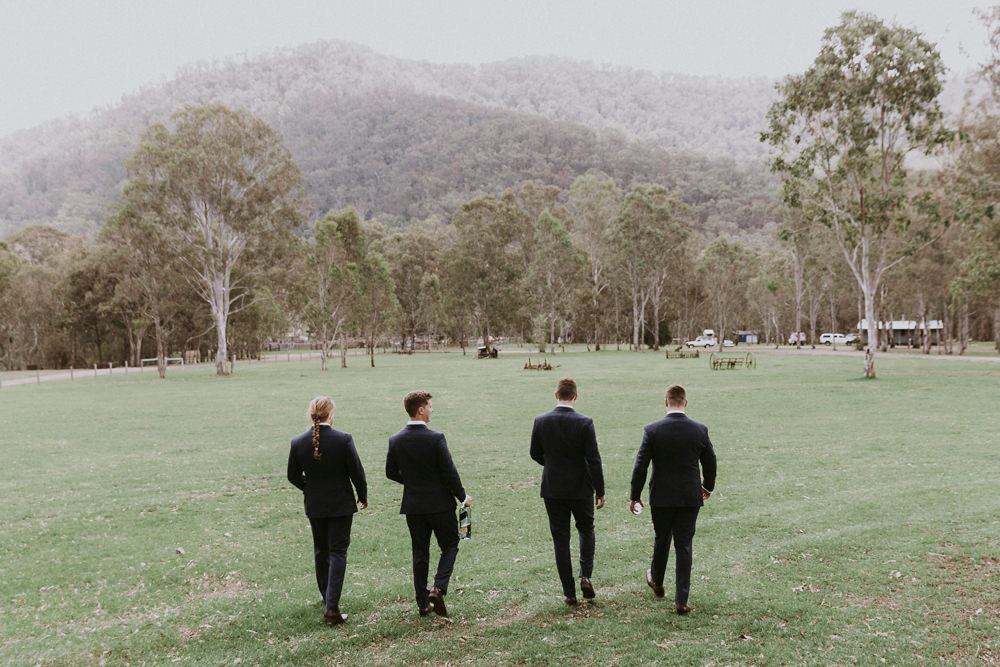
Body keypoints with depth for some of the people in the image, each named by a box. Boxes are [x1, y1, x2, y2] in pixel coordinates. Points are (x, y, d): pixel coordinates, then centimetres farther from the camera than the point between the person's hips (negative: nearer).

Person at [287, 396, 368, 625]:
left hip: (314, 505, 3)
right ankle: (332, 607, -6)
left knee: (321, 551, 20)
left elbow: (293, 476, 3)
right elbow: (357, 473, -11)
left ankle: (327, 596, 37)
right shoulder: (343, 439, -17)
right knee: (338, 552, 2)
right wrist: (363, 496, 6)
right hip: (341, 503, -3)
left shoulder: (298, 443, -7)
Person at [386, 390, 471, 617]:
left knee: (419, 553, 13)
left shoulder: (395, 440, -3)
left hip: (412, 505, 4)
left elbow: (391, 472, 7)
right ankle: (438, 588, -6)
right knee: (450, 547, 13)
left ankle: (423, 603, 17)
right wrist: (462, 496, 0)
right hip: (440, 503, -4)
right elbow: (449, 472, -14)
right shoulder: (436, 438, -17)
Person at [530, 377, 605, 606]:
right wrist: (600, 491, -3)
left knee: (560, 539, 9)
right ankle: (586, 576, 8)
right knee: (586, 529, 23)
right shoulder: (584, 423, -14)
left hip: (553, 489, 1)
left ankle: (569, 593, 13)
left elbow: (535, 454, 4)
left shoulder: (541, 421, -7)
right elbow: (594, 460, -13)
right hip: (580, 488, -1)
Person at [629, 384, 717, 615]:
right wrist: (708, 487, 25)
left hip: (661, 496, 0)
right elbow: (710, 463, 7)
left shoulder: (652, 430, -12)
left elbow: (640, 466, -9)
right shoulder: (700, 430, -5)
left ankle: (656, 581, 42)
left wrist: (635, 496, 2)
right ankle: (681, 600, 5)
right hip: (690, 497, 1)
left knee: (661, 539, 20)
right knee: (684, 546, 6)